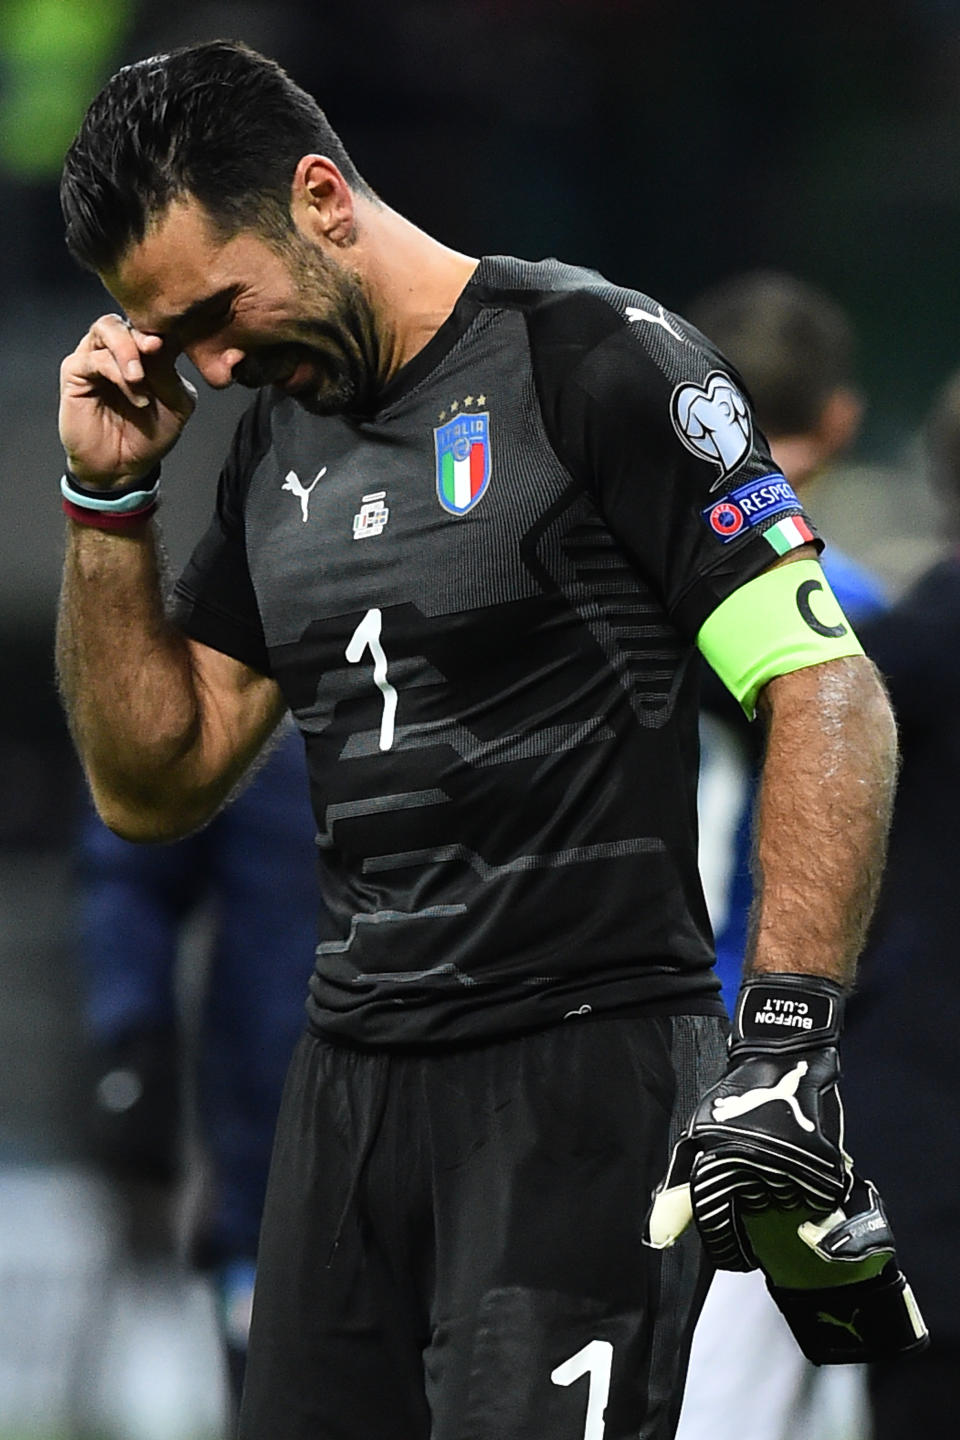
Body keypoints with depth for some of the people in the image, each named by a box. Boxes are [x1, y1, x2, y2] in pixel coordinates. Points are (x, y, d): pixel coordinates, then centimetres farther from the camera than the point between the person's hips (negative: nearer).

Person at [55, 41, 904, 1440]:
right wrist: (108, 498, 6)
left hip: (587, 1064, -7)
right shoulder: (277, 442, 15)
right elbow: (154, 785, 18)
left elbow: (828, 694, -11)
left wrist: (784, 1034, -21)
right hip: (352, 1084, 7)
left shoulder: (593, 361, -7)